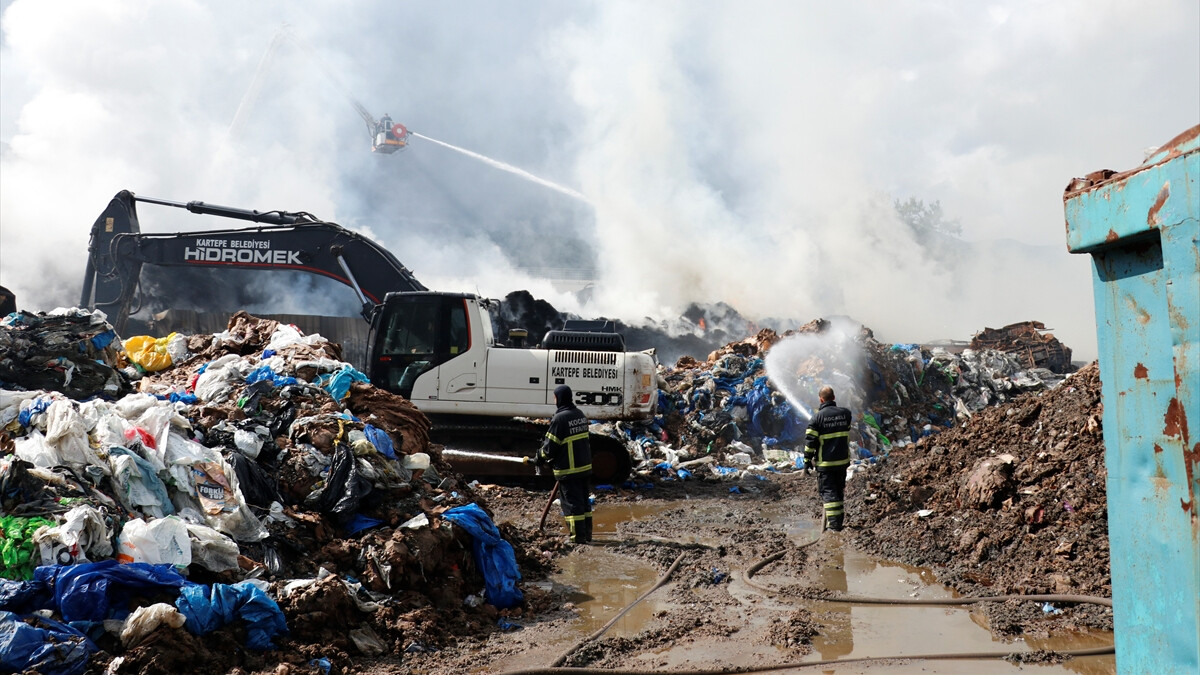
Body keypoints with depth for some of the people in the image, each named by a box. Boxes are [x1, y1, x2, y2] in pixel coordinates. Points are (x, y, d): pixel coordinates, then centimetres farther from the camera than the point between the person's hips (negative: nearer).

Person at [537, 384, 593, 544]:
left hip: (568, 469, -8)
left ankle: (578, 536, 3)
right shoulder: (580, 414, 8)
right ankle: (587, 533, 22)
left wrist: (541, 457, 7)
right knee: (583, 500, 16)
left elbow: (550, 446, -14)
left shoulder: (559, 418, -17)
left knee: (571, 502, 0)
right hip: (585, 466, 8)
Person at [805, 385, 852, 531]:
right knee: (840, 490, 17)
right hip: (843, 460, 4)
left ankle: (834, 524, -4)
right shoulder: (845, 413, -1)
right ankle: (840, 519, 26)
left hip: (825, 463, -4)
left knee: (829, 492, 1)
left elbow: (810, 440, -12)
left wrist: (807, 459, -3)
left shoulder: (818, 417, -12)